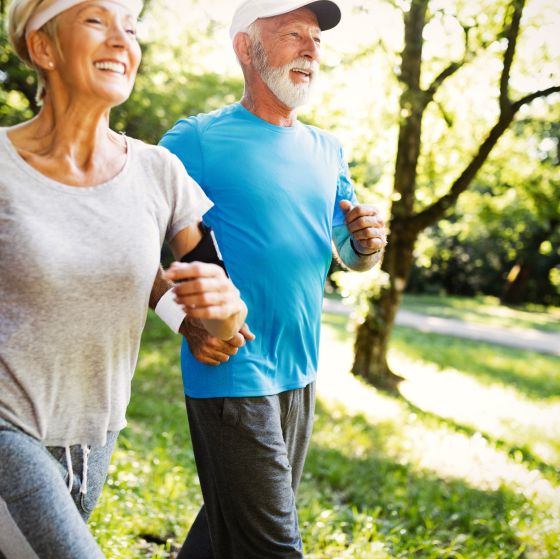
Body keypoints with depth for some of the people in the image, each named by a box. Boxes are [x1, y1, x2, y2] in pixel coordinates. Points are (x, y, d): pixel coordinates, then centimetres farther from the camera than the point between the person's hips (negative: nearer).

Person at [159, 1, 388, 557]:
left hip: (300, 373, 7)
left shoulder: (327, 150, 11)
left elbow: (354, 258, 17)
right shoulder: (198, 139, -7)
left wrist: (367, 243, -6)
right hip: (230, 372, -6)